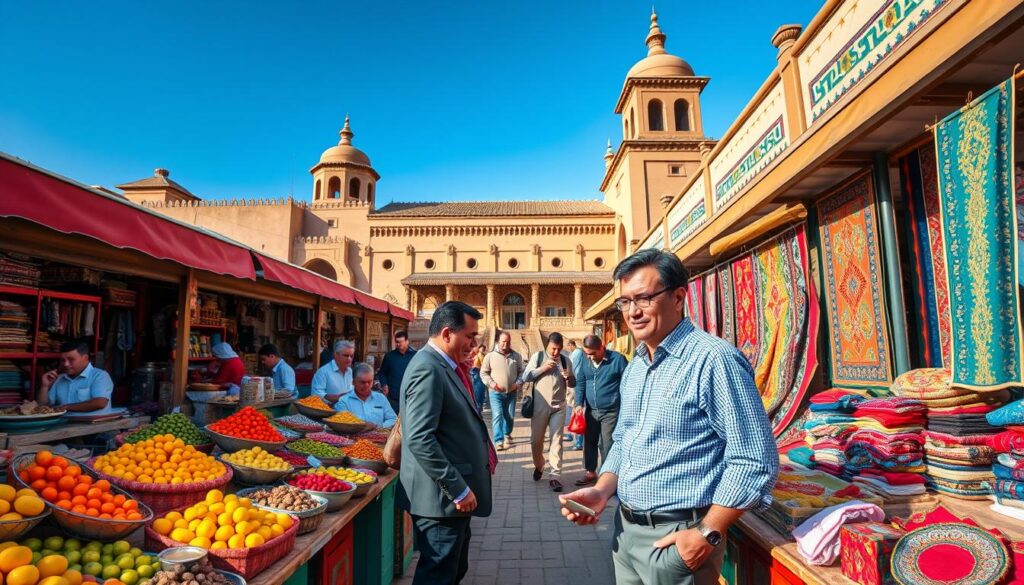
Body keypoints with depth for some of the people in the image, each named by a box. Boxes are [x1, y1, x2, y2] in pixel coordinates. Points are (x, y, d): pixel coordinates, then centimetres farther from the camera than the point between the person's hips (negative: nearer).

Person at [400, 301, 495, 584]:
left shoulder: (444, 366, 11)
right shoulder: (428, 369, -21)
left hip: (455, 491, 10)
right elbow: (419, 439, -27)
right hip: (443, 496, -10)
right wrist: (458, 490, -23)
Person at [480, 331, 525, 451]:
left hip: (512, 392, 3)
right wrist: (492, 383, -13)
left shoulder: (516, 356, 5)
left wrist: (518, 383, -5)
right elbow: (483, 373, 0)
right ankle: (498, 441, -8)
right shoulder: (490, 356, -4)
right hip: (496, 392, -3)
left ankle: (507, 434, 37)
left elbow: (521, 372, 12)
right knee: (497, 416, -11)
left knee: (510, 416, 13)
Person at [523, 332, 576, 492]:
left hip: (559, 406, 1)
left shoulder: (566, 360, 7)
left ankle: (554, 476, 1)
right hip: (540, 405, -1)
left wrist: (569, 377, -11)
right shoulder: (538, 356, 1)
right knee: (536, 440, 9)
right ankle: (538, 466, 34)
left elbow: (573, 384, 13)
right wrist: (543, 368, -15)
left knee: (556, 441, -2)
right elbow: (525, 377, -4)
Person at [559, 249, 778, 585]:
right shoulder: (634, 366, 7)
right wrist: (602, 491, 1)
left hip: (678, 537, -7)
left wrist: (708, 534, -17)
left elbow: (755, 461, -19)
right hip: (626, 529, 8)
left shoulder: (713, 359, -19)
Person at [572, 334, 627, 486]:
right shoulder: (584, 361, 3)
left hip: (611, 411, -5)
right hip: (590, 410, 5)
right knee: (589, 442, 14)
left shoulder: (617, 359, -11)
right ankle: (591, 472, 30)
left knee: (607, 445, 0)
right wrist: (579, 404, -4)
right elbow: (580, 383, 8)